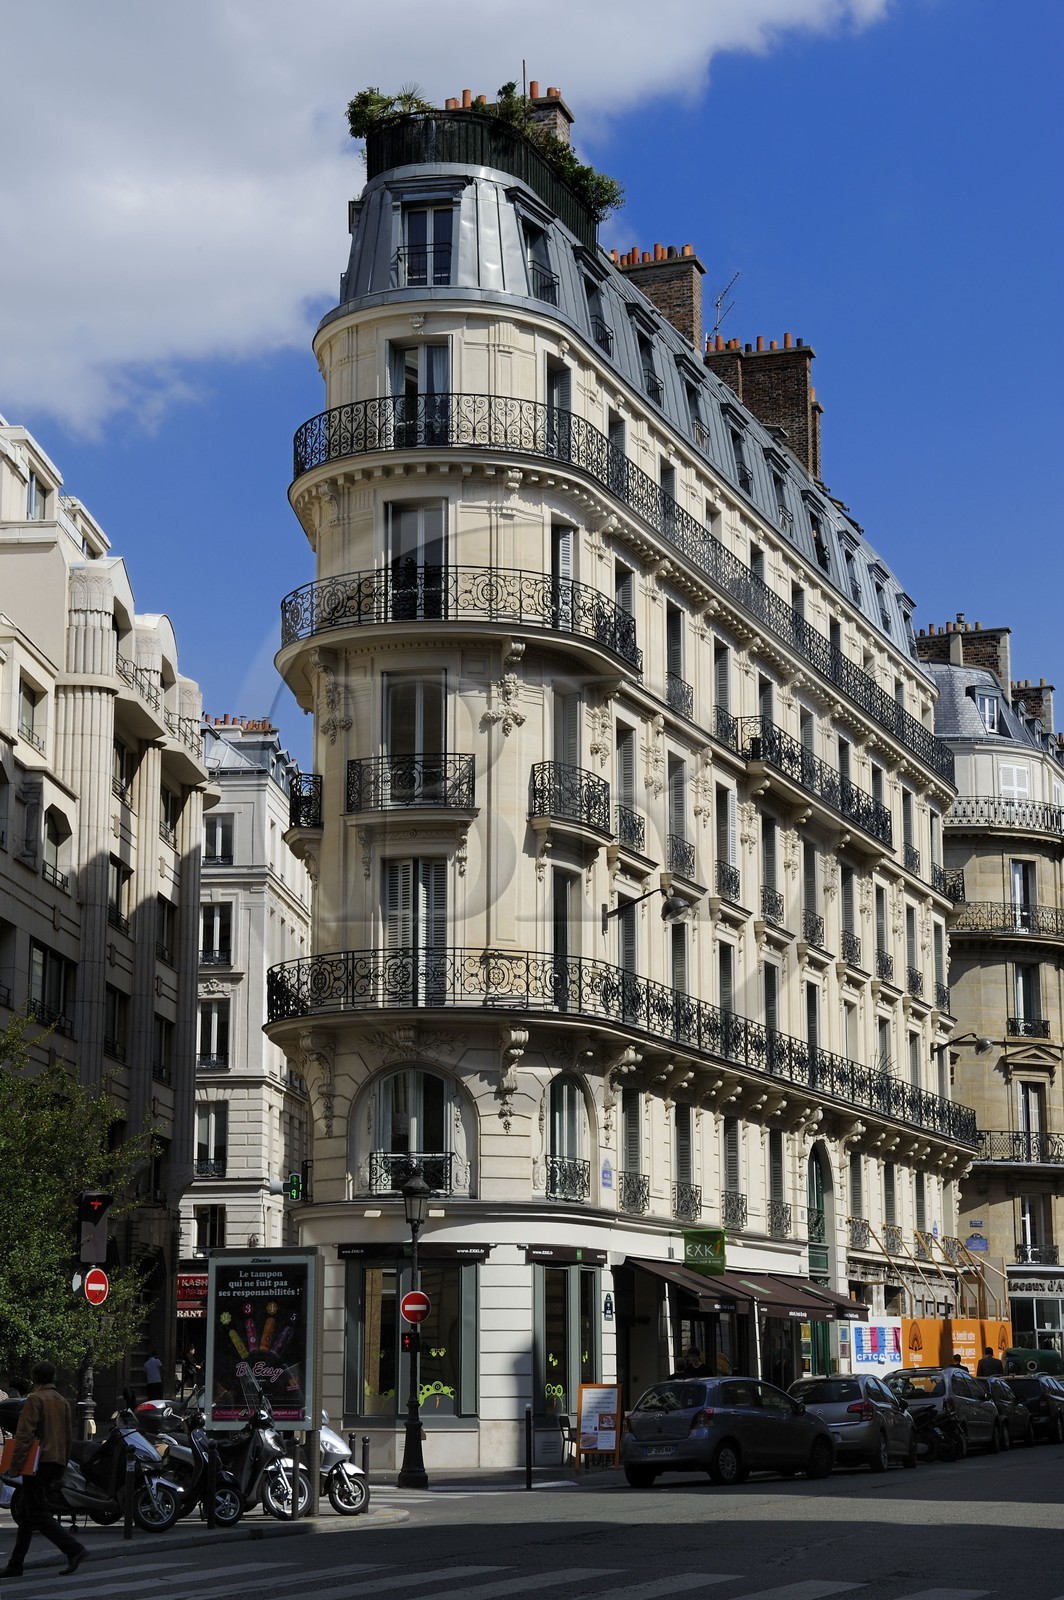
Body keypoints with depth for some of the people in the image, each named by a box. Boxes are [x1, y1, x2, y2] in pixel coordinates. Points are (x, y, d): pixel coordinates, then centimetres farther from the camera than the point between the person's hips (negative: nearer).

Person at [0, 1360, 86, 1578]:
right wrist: (62, 1466, 22)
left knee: (38, 1513, -8)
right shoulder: (63, 1402, 15)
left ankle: (73, 1549, -20)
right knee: (26, 1513, 14)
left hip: (38, 1462, -8)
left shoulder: (35, 1399, -9)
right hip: (56, 1463, 8)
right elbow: (68, 1436, 17)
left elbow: (24, 1434, -17)